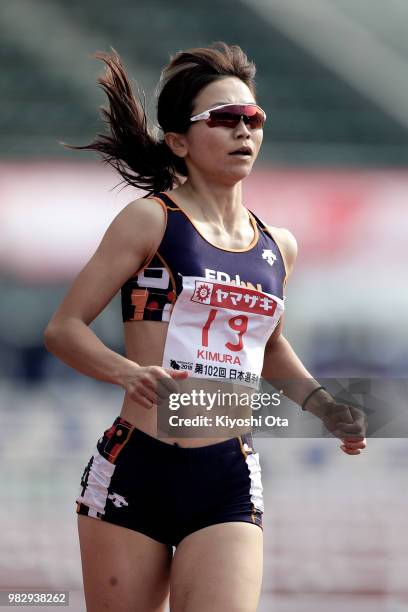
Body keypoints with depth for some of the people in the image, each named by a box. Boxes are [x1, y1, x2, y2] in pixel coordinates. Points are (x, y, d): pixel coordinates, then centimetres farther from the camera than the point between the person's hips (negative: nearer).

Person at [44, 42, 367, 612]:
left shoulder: (280, 247, 13)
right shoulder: (150, 220, -2)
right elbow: (64, 328, -5)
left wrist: (322, 405, 17)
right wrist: (132, 374, -23)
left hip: (229, 484, 3)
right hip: (134, 471, -3)